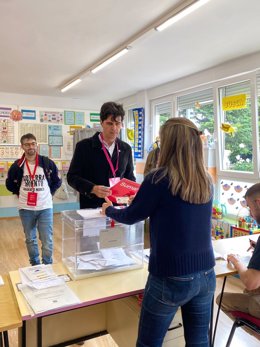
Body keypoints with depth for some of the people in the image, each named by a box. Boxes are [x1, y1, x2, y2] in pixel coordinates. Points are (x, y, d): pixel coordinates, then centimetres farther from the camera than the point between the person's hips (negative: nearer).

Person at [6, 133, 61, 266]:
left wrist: (49, 193, 4)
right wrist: (20, 193, 6)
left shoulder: (47, 163, -5)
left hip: (45, 207, -1)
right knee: (30, 239, 15)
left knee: (47, 240, 1)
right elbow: (9, 184, 13)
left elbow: (57, 181, 9)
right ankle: (35, 266, 34)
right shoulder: (17, 165, -3)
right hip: (26, 209, 2)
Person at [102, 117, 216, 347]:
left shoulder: (159, 179, -17)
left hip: (171, 277, -5)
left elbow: (131, 217, -4)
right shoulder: (206, 182, 1)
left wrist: (108, 210, 17)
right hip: (206, 274, 6)